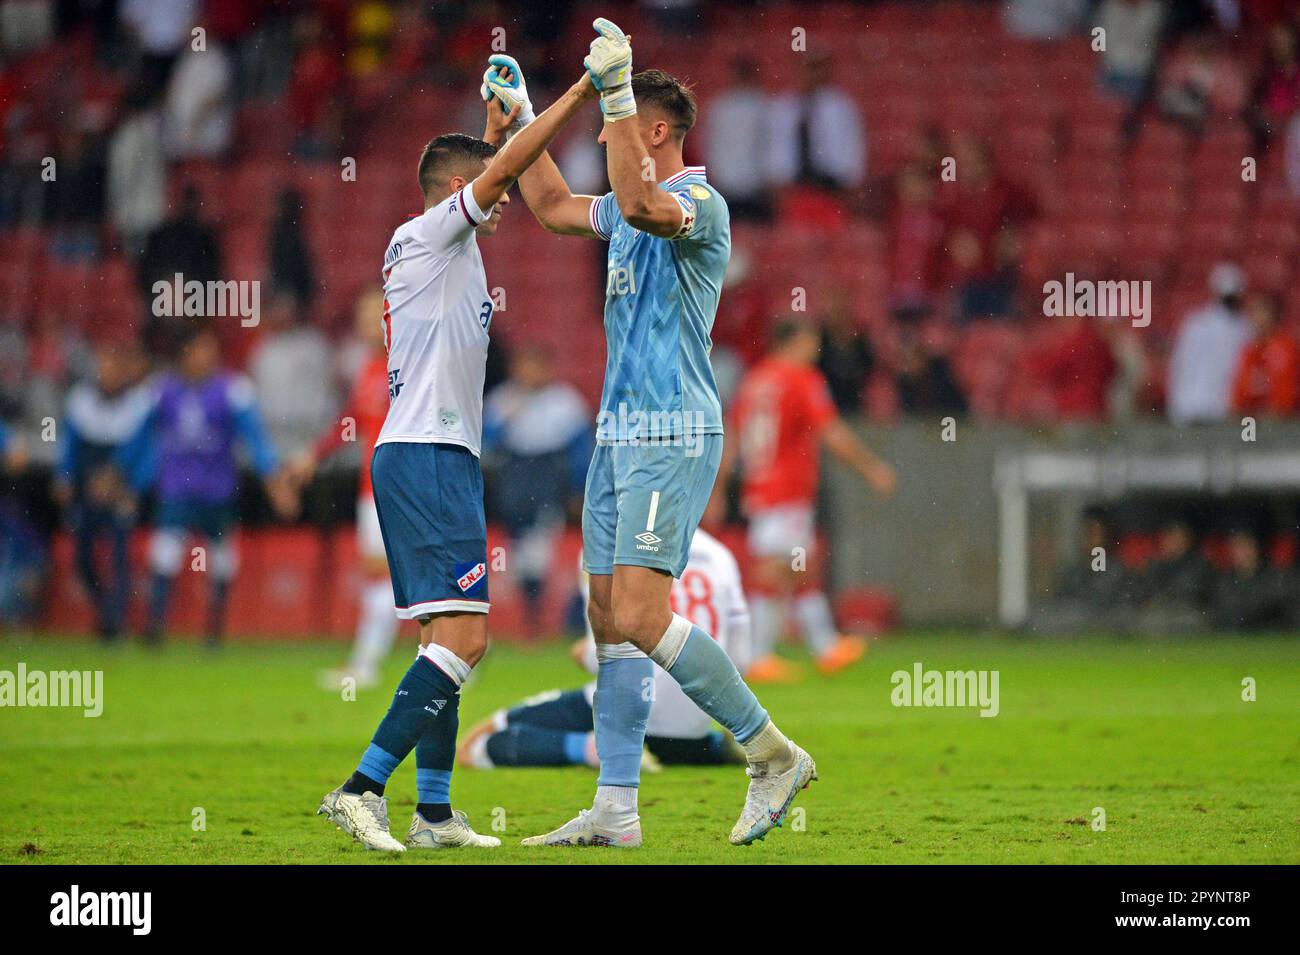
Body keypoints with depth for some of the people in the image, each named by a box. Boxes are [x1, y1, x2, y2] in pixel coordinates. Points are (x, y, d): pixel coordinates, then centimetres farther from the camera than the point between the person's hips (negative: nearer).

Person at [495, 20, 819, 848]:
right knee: (609, 618, 5)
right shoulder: (633, 208, 16)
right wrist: (521, 115, 31)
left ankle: (774, 755, -8)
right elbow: (554, 206, 34)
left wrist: (616, 93, -34)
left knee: (643, 615, -18)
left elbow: (639, 205, -34)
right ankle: (616, 810, 6)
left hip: (673, 437, -10)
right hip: (620, 436, 10)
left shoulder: (701, 204, -12)